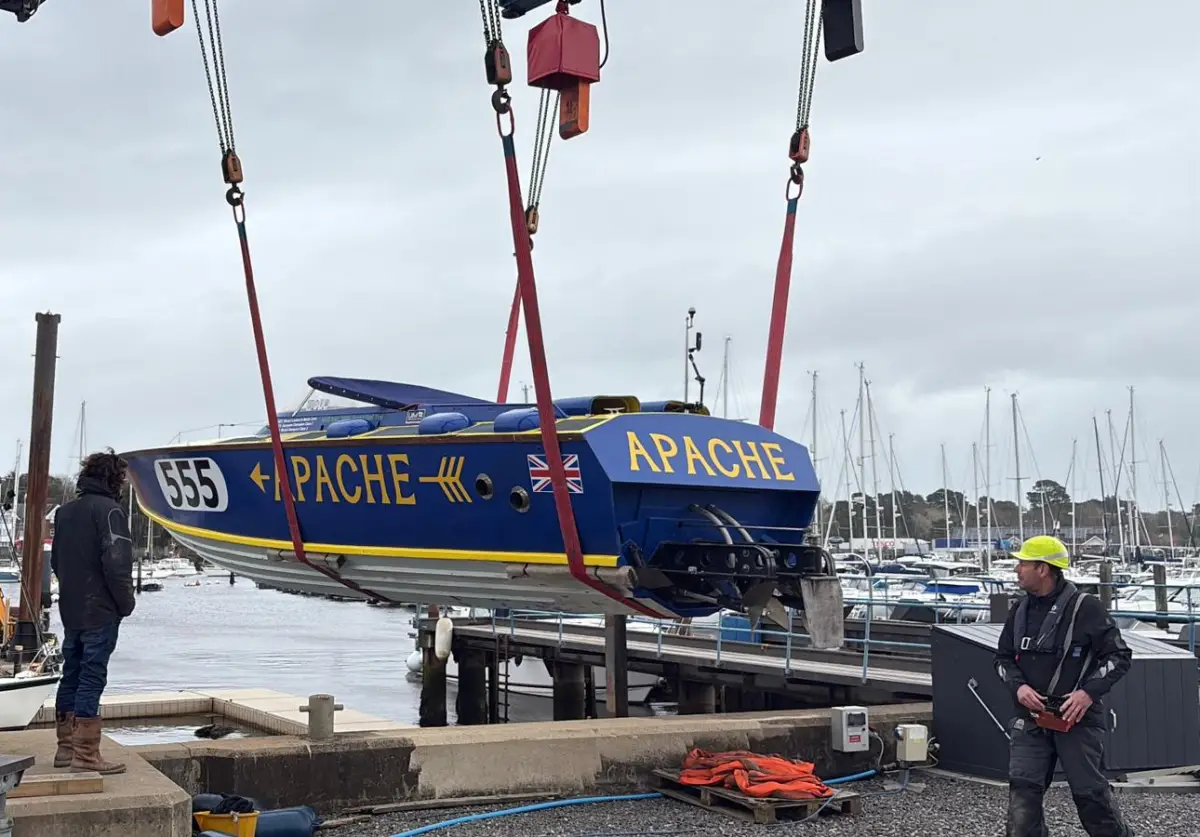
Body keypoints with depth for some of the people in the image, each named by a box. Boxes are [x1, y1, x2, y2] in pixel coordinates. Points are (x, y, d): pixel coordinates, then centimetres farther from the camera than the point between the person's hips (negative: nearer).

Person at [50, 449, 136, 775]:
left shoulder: (65, 511, 13)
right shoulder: (108, 509, -13)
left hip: (71, 610, 8)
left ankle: (66, 747, 19)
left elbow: (56, 561, 18)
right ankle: (86, 753, -7)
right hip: (101, 612, -8)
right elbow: (116, 563, -18)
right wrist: (126, 602, -8)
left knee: (71, 675, 13)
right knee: (92, 678, -7)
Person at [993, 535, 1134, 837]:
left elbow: (1119, 656, -7)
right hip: (1030, 717, 5)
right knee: (1023, 789, -4)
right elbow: (1003, 658, 15)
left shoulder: (1086, 608, -9)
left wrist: (1089, 692, -19)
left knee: (1090, 793, 3)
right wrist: (1018, 686, -6)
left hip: (1077, 718, -4)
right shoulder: (1020, 611, 8)